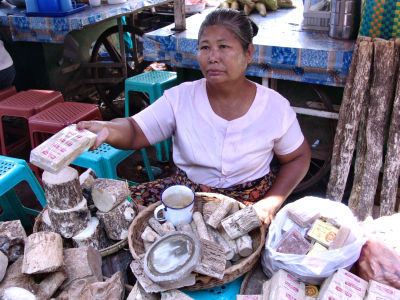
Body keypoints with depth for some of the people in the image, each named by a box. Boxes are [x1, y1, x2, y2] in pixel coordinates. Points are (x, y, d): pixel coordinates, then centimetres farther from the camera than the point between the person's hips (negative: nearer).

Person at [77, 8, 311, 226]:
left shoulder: (274, 106, -7)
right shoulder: (180, 98, -6)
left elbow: (299, 157, 4)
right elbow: (135, 131, -12)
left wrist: (272, 203, -10)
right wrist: (107, 129, -37)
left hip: (248, 202, -1)